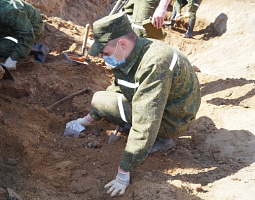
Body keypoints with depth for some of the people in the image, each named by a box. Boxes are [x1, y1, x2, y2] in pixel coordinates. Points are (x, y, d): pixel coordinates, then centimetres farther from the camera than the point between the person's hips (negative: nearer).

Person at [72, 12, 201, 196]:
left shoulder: (154, 65, -33)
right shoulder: (128, 55, -3)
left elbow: (146, 124, -35)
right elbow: (116, 89, 16)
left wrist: (124, 172, -31)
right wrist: (90, 118, 17)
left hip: (173, 119, -9)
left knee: (99, 100, -15)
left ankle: (160, 140, -6)